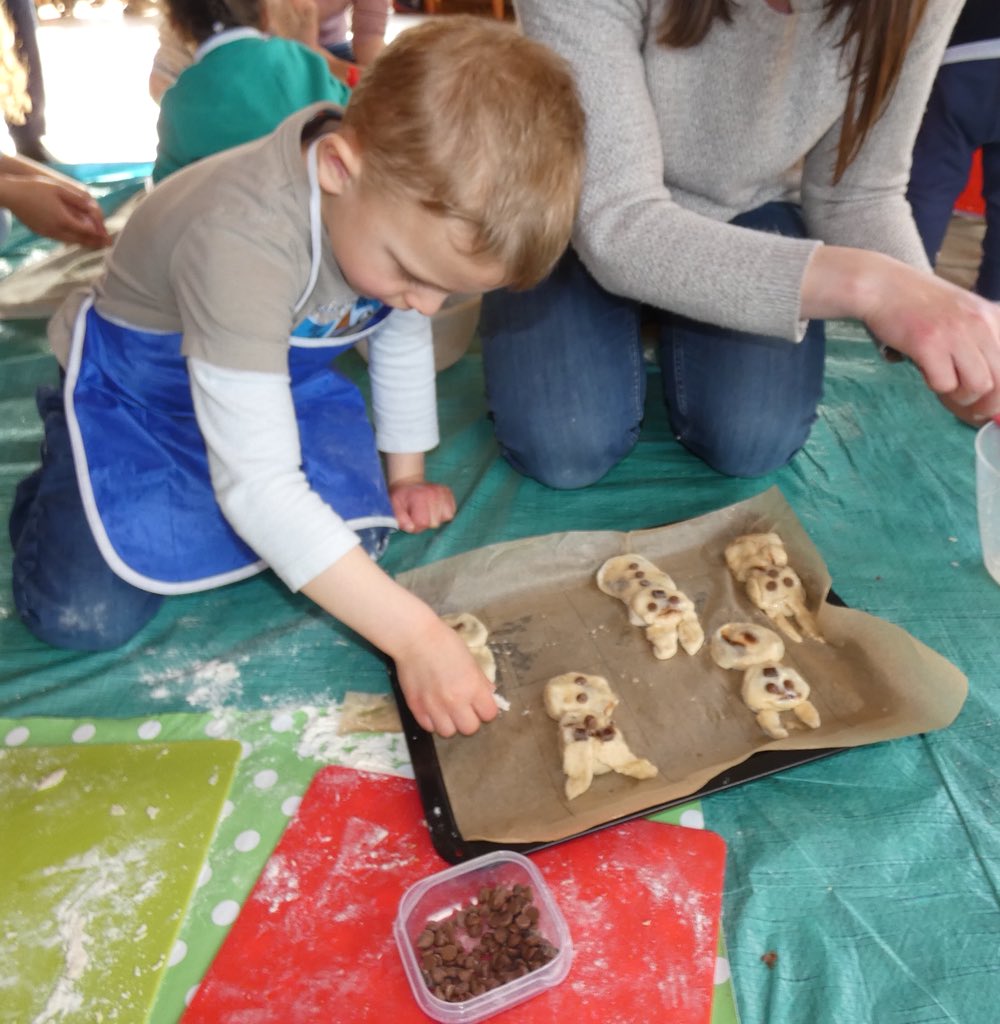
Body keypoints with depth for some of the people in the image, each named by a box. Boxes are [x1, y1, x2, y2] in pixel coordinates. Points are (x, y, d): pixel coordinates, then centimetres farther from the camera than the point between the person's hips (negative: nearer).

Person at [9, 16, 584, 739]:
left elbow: (405, 342, 1)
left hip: (286, 378, 5)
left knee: (353, 535, -16)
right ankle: (63, 453, 16)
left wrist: (406, 474, 6)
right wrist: (412, 634, -43)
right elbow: (258, 488, -42)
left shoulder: (416, 204, -19)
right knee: (87, 615, -15)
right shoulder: (242, 240, -41)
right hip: (133, 388, -5)